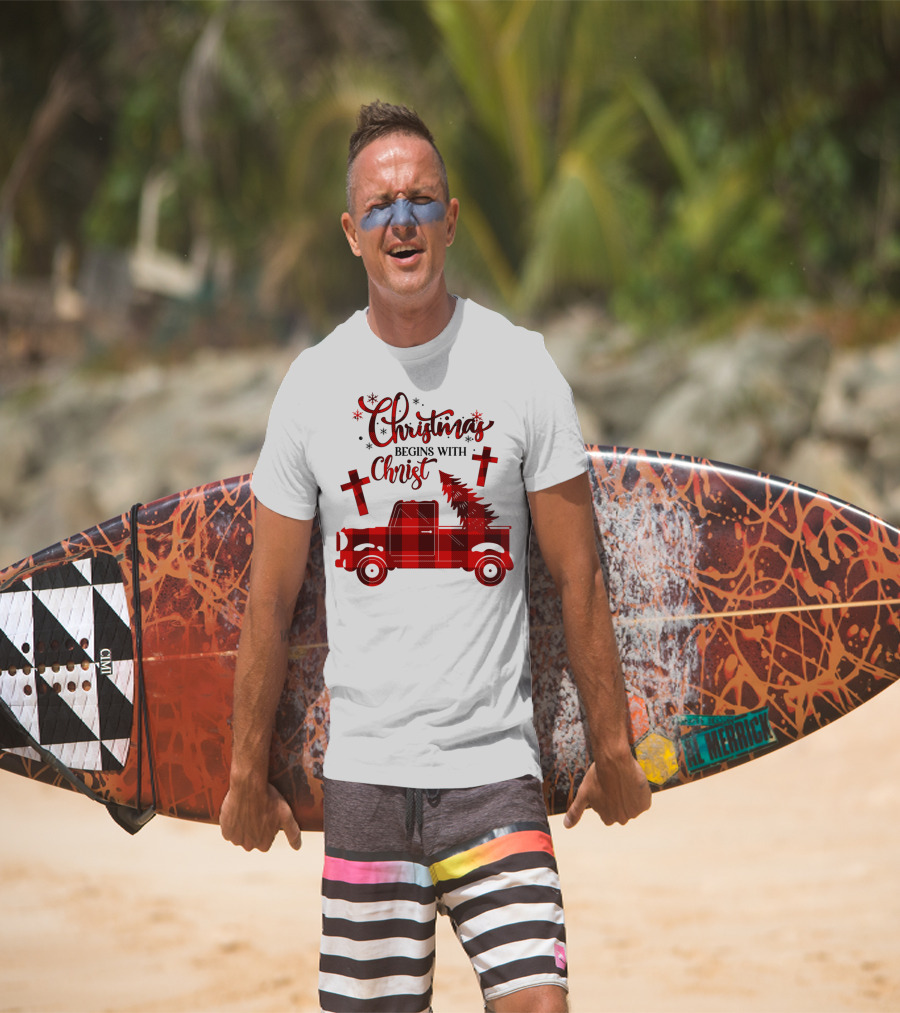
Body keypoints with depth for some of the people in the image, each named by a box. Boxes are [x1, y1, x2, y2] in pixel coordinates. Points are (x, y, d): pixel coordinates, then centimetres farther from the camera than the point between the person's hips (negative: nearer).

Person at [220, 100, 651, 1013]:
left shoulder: (521, 367, 0)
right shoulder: (313, 382, 3)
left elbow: (577, 577, 4)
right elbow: (270, 599, 9)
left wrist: (611, 748, 5)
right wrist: (248, 772, 10)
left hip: (495, 768, -1)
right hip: (363, 769, 1)